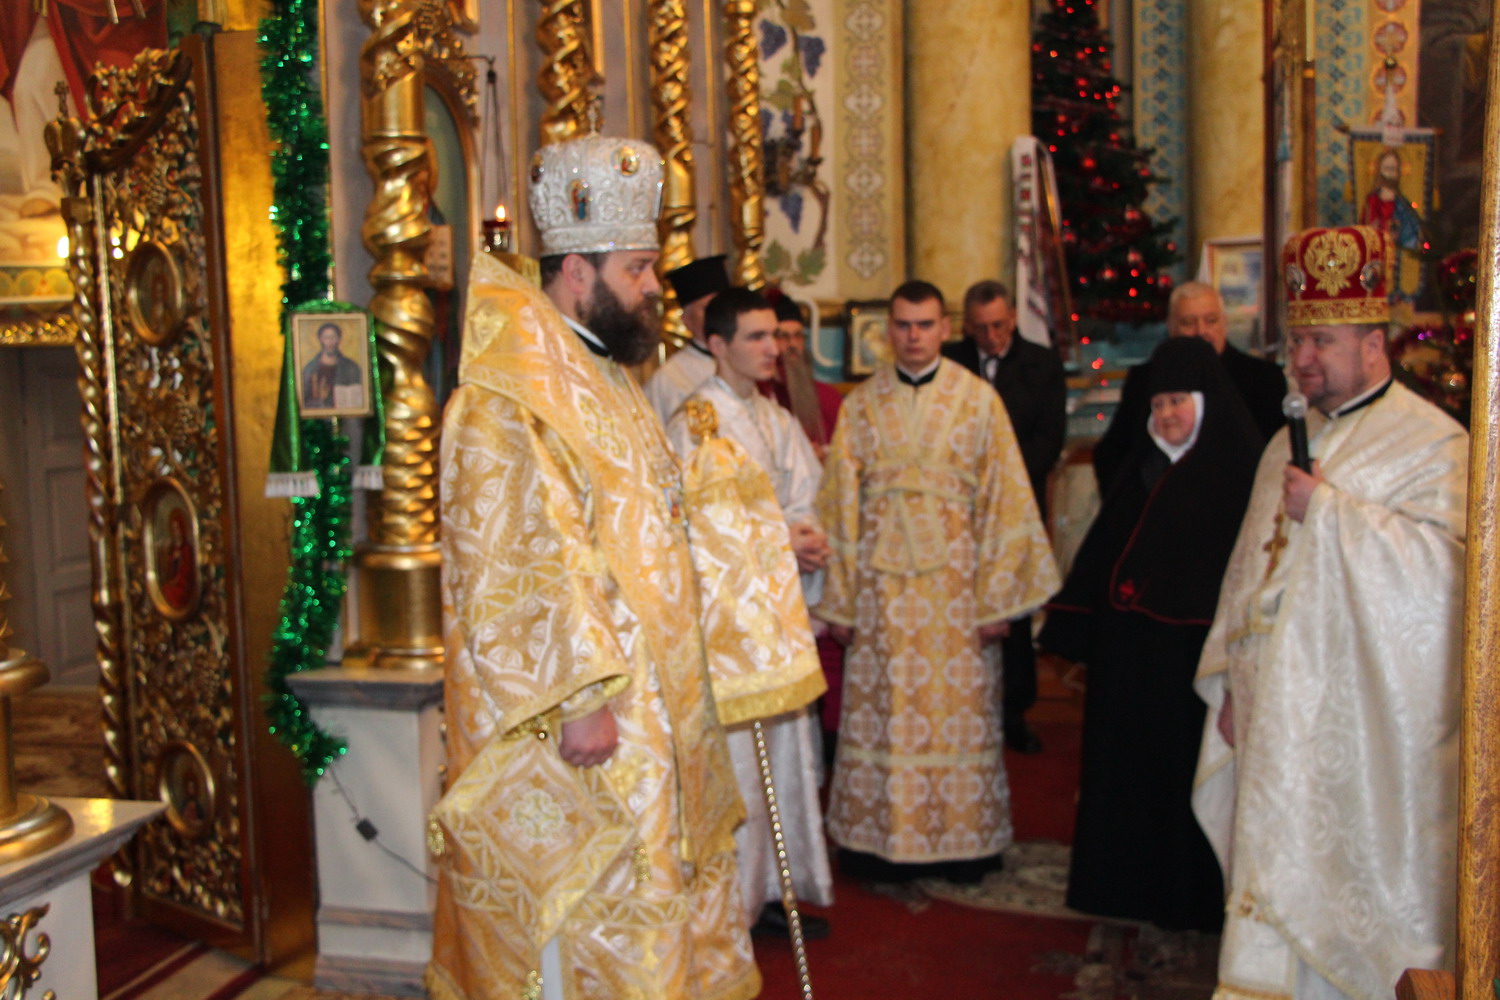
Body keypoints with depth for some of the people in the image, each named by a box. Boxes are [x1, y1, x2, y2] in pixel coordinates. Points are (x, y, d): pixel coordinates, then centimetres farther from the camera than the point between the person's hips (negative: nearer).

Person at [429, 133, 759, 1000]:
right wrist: (573, 700, -24)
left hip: (654, 706, 10)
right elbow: (508, 570, -23)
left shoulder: (608, 381, 13)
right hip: (578, 733, -10)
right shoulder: (504, 399, -18)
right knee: (583, 917, 3)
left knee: (664, 903, 19)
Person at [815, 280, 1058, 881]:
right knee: (883, 713, 4)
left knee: (961, 711, 5)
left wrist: (997, 597, -5)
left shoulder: (978, 399, 2)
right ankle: (881, 838, 17)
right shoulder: (860, 405, 6)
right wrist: (839, 599, 2)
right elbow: (840, 505, 5)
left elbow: (1005, 499, 0)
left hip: (955, 578, -1)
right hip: (882, 580, 1)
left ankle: (963, 836, 19)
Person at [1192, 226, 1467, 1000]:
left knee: (1337, 883, -1)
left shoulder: (1431, 443, -7)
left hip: (1360, 723, -6)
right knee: (1277, 864, 9)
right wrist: (1231, 682, 12)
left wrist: (1328, 511, -20)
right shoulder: (1290, 444, 16)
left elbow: (1444, 563, -21)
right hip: (1276, 708, 7)